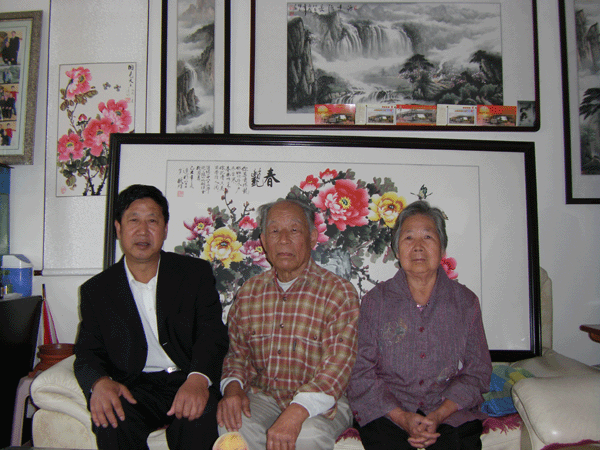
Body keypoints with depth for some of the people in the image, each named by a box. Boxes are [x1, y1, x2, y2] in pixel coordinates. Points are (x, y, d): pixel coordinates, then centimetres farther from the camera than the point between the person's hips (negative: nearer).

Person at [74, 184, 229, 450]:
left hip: (188, 382, -1)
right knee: (112, 419, -30)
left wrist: (198, 378, -25)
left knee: (197, 418, -33)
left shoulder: (196, 272, 7)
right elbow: (88, 353, 7)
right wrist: (100, 382, -18)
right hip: (133, 388, 2)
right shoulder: (96, 290, 11)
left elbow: (212, 334, -3)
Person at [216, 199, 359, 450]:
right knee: (231, 425, -27)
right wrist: (233, 388, -9)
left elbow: (337, 365, -17)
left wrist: (296, 412, -31)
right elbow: (237, 354, 14)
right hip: (263, 397, 3)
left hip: (321, 402, -3)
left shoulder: (340, 293, -8)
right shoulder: (248, 292, 7)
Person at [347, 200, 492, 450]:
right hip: (387, 410, 0)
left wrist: (437, 416, -11)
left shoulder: (465, 301, 7)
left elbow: (477, 372, 5)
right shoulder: (375, 301, 4)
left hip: (450, 411, 1)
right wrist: (403, 418, -13)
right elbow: (362, 373, 0)